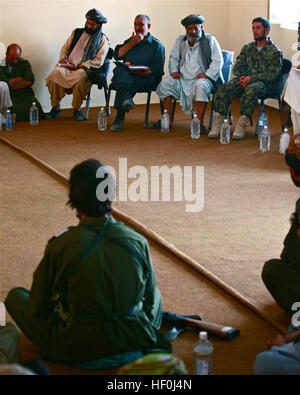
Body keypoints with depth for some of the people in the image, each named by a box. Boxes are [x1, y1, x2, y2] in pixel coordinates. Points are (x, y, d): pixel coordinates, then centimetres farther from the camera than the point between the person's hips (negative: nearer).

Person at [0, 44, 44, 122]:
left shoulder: (24, 63, 10)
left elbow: (29, 81, -5)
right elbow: (7, 82, -13)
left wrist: (12, 86, -10)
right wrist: (21, 78, -1)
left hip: (25, 95, 1)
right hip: (10, 96, -1)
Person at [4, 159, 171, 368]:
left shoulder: (60, 246, -19)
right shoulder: (138, 242, -11)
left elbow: (38, 308, -5)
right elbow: (149, 298, 6)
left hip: (78, 351, -1)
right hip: (134, 341, 2)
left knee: (15, 296, 17)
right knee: (157, 294, 35)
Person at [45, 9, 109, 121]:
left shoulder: (102, 40, 9)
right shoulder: (76, 33, 22)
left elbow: (99, 61, -2)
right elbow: (65, 48, 25)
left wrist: (79, 66, -11)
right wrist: (63, 58, 0)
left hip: (84, 69, -3)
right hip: (68, 67, 3)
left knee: (79, 77, -40)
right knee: (56, 72, -31)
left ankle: (77, 109, -19)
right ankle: (56, 107, -19)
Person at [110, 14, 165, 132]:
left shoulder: (156, 45, 13)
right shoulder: (129, 41, 29)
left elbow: (157, 68, -2)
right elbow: (117, 55, 12)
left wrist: (142, 72, -19)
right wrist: (131, 44, 3)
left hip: (145, 79, -3)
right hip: (125, 75, 3)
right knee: (120, 68, -32)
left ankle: (120, 117, -36)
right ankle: (127, 98, -51)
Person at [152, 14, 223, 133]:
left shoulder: (210, 40, 0)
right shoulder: (180, 41, 14)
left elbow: (218, 61, -6)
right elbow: (173, 58, 22)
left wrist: (207, 75, -19)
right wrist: (174, 71, 2)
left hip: (201, 78, -5)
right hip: (183, 79, 5)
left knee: (201, 85, -38)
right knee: (165, 83, -16)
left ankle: (200, 123, -35)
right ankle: (168, 120, -11)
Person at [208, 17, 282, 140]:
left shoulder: (275, 52, 4)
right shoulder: (247, 48, 20)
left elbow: (272, 74, -8)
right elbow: (237, 68, 16)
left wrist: (251, 78, -19)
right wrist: (242, 77, -9)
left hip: (263, 83, -4)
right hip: (245, 80, 4)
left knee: (251, 89, -39)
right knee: (225, 88, -26)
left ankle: (241, 125, -44)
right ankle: (217, 122, -33)